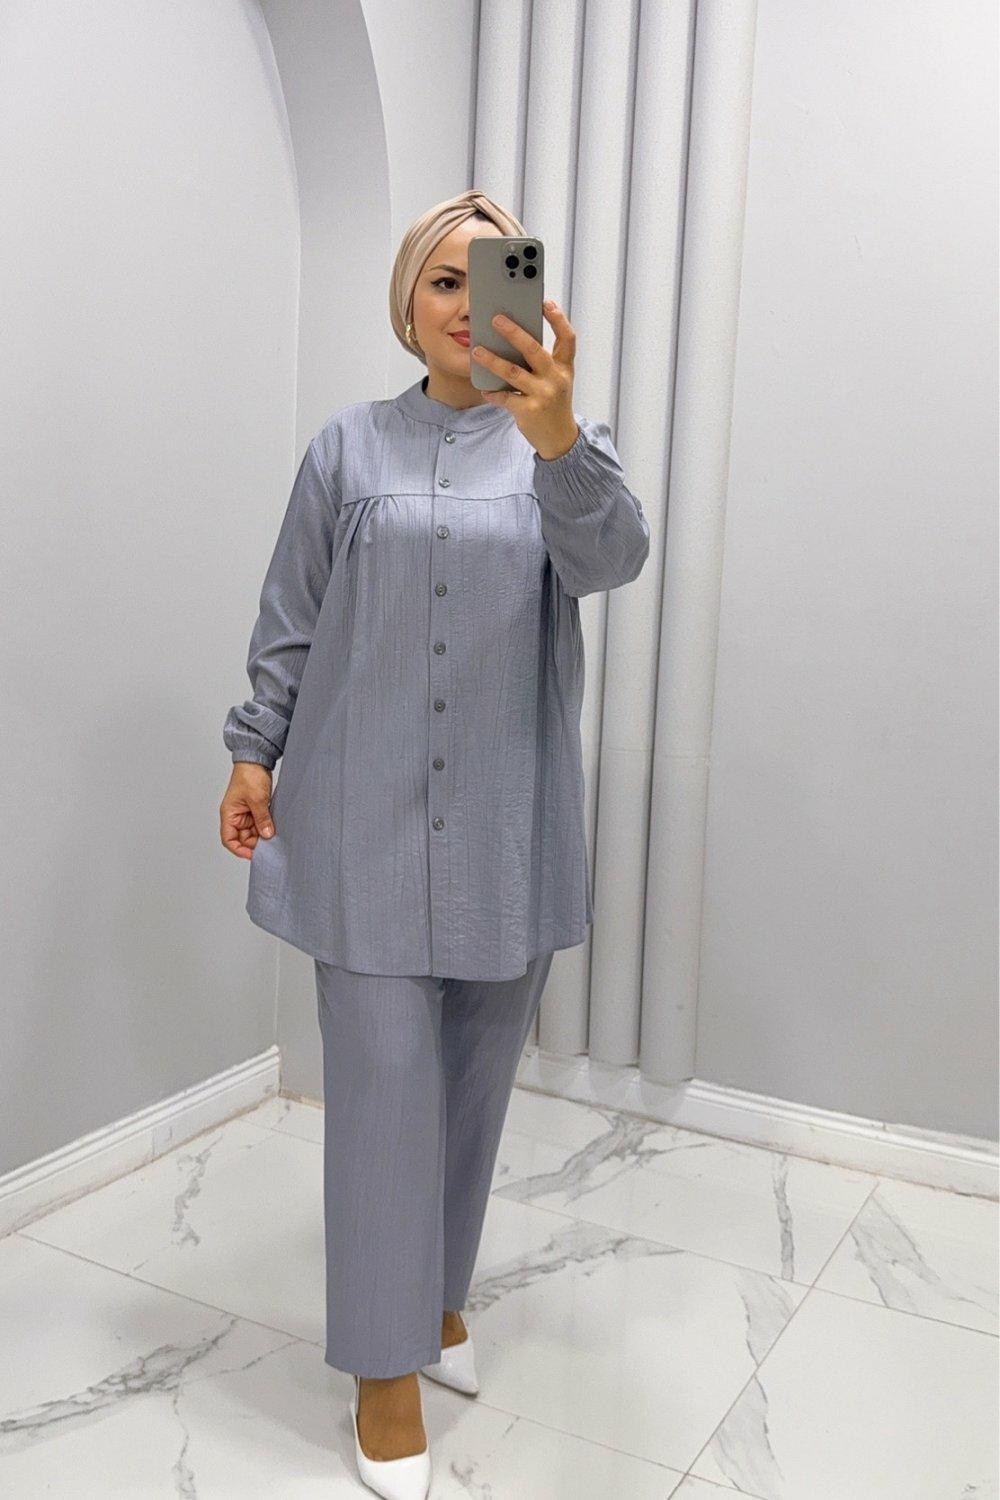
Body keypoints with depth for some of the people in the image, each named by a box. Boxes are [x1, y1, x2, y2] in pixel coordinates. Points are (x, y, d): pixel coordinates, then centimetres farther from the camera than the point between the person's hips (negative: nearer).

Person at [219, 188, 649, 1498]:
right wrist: (254, 751, 2)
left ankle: (439, 1291, 36)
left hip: (509, 819, 1)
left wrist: (556, 435, -38)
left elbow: (611, 556, -20)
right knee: (384, 1077, 0)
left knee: (476, 1076, 13)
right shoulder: (348, 448, 4)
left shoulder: (565, 443, 2)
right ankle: (386, 1359, 15)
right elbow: (289, 621, 8)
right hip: (367, 814, -1)